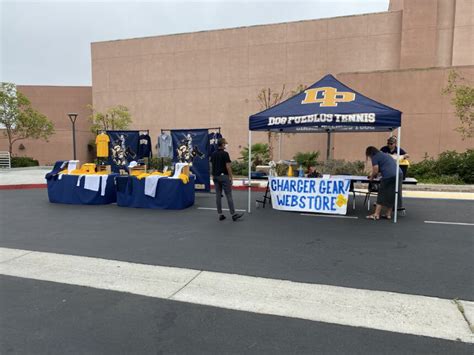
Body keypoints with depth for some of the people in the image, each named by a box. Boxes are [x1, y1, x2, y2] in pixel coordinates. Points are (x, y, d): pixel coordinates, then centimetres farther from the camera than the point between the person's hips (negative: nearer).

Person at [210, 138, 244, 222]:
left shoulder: (213, 154, 9)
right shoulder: (225, 154, -13)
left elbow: (212, 166, 12)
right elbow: (228, 167, -15)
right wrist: (231, 177, -8)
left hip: (216, 176, 7)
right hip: (224, 176, -7)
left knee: (218, 196, 7)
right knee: (229, 196, -2)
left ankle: (220, 215, 10)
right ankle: (233, 214, 2)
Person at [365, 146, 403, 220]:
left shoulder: (375, 157, 0)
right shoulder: (384, 154, 27)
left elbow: (375, 171, -5)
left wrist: (371, 177, 12)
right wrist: (373, 174, 36)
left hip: (389, 176, -8)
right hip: (398, 173, 8)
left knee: (382, 195, -1)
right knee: (392, 195, 13)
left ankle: (376, 215, 2)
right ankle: (388, 214, 18)